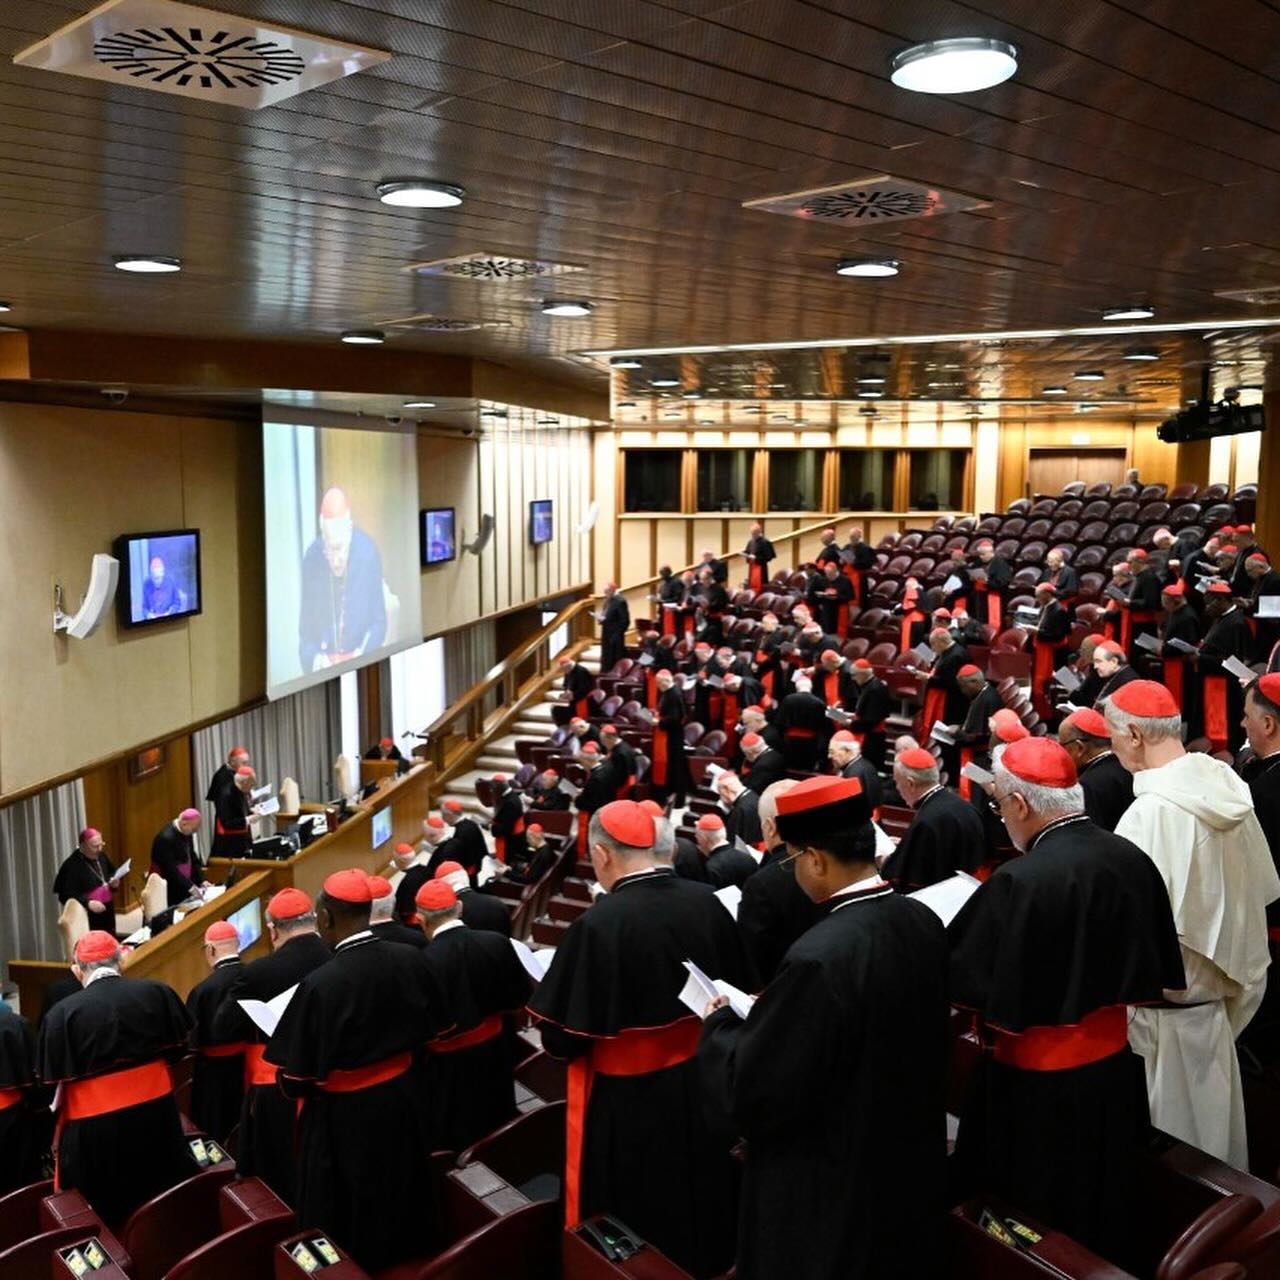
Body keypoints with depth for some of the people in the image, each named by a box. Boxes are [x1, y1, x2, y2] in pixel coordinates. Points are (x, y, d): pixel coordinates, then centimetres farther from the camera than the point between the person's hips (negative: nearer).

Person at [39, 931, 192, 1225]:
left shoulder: (62, 1013, -15)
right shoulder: (157, 992, -7)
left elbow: (55, 1081, -10)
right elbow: (178, 1048, 4)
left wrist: (56, 1131, 6)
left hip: (95, 1126, -3)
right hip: (156, 1113, 3)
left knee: (103, 1216, 14)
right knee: (162, 1203, 22)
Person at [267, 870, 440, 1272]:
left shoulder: (321, 983, -29)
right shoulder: (410, 959, -13)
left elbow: (298, 1074, -19)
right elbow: (428, 1026, 3)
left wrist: (289, 1083, 3)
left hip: (346, 1115, -5)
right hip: (402, 1099, 5)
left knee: (351, 1218, 18)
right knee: (398, 1194, 27)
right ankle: (405, 1254, 46)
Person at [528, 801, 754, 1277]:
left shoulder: (598, 924, -26)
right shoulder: (707, 902, -10)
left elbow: (562, 1038, -20)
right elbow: (740, 992, 4)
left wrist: (549, 995, 0)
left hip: (629, 1102, -5)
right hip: (704, 1086, 5)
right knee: (698, 1202, 27)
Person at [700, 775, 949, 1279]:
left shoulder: (819, 957, -33)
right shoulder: (923, 922, -8)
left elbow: (752, 1091, -25)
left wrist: (720, 1024, -6)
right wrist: (775, 1011, 12)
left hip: (830, 1193, -7)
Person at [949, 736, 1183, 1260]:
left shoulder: (1020, 880, -27)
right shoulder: (1132, 859, -5)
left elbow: (965, 979, -18)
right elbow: (1151, 968, 7)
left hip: (1038, 1083, -6)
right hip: (1113, 1065, 7)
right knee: (1098, 1212, 25)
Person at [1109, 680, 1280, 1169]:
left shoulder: (1150, 812, -26)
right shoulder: (1227, 788, -2)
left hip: (1170, 999, -8)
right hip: (1220, 987, 8)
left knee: (1178, 1137, 9)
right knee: (1214, 1121, 23)